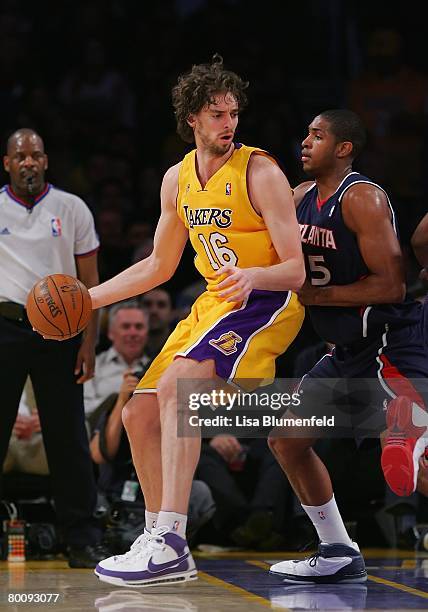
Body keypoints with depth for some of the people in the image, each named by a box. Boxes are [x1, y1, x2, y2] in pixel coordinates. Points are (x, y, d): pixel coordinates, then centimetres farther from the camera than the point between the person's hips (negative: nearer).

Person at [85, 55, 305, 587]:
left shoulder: (260, 173, -13)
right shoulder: (177, 179, 7)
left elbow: (295, 271, -16)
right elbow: (159, 266, 20)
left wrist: (250, 275, -37)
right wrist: (87, 299, 13)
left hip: (266, 301, -8)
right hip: (213, 304, 8)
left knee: (175, 385, -29)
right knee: (138, 414, 5)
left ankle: (168, 543, -32)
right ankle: (165, 551, 17)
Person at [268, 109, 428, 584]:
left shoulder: (363, 198, -18)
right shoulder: (301, 198, 8)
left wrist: (315, 295, -19)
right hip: (347, 349, 10)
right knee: (286, 439, 15)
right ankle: (339, 556, 23)